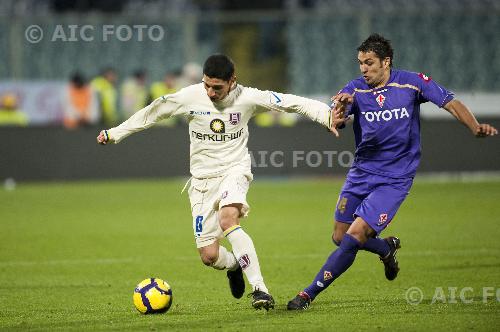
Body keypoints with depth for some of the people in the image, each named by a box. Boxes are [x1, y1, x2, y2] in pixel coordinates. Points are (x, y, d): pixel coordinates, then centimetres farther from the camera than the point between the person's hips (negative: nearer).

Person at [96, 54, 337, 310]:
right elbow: (150, 114, 5)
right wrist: (114, 134, 9)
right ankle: (235, 266, 38)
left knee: (227, 218, -36)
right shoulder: (189, 97, -7)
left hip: (235, 170, -3)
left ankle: (259, 289, -35)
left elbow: (291, 103, -6)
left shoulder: (247, 98, -10)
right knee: (209, 256, -2)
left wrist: (328, 115, -15)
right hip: (202, 178, 3)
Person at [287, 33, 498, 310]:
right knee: (340, 237, 8)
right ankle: (387, 248, 39)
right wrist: (339, 112, -43)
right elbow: (334, 125, -19)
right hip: (361, 172, 4)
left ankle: (310, 293, -7)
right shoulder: (354, 90, -5)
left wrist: (475, 127, -25)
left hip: (395, 179, -4)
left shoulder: (411, 83, -9)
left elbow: (450, 103, -7)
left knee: (354, 236, -16)